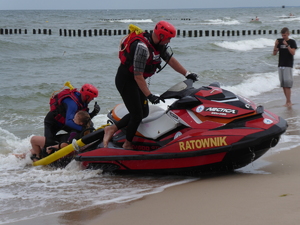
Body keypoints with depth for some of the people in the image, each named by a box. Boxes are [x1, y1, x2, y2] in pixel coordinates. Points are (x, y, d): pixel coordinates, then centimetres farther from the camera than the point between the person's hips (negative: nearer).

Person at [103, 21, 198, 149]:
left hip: (136, 81, 10)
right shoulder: (142, 47, -30)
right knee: (137, 114, -6)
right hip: (126, 80, -10)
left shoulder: (159, 44, -2)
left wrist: (187, 74, 3)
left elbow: (170, 60, 8)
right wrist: (149, 95, -31)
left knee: (144, 112, 11)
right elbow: (138, 76, -30)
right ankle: (127, 145, 15)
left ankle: (112, 129, 18)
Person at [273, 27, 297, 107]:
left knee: (287, 83, -11)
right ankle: (288, 100, 13)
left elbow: (293, 53, -11)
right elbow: (274, 53, 6)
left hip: (288, 65, -4)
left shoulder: (292, 42, 0)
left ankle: (288, 101, -11)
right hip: (280, 65, 4)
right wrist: (275, 45, -11)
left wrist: (287, 45, -20)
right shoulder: (279, 41, 8)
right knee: (283, 84, 5)